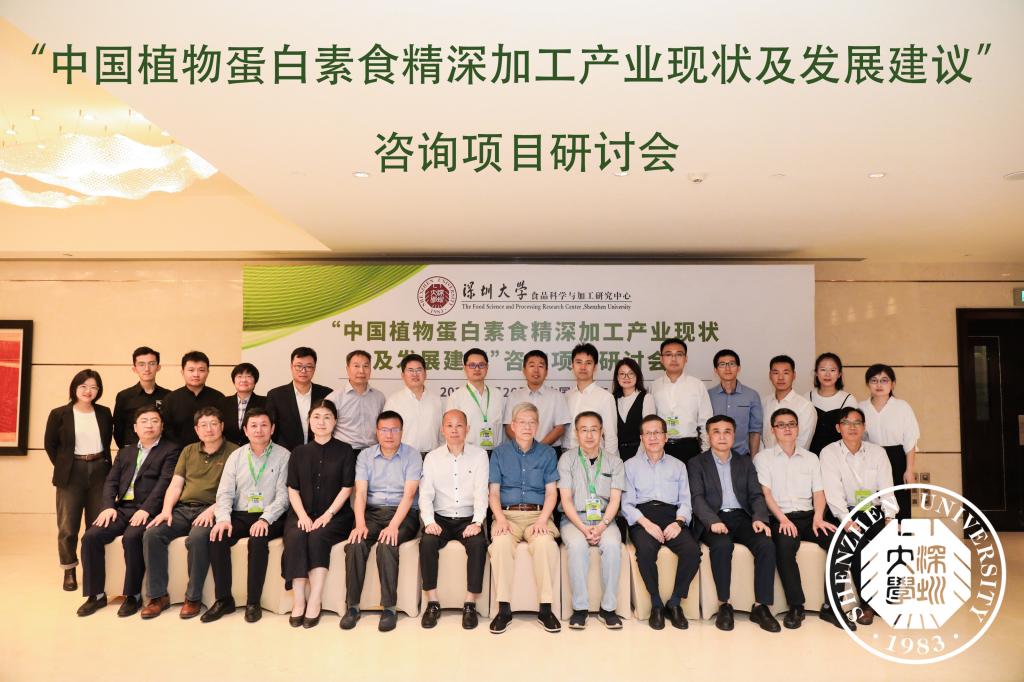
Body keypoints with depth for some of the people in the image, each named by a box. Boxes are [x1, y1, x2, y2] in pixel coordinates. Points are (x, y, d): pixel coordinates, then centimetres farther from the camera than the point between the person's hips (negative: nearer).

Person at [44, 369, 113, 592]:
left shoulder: (104, 413, 5)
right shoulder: (59, 414, -2)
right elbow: (50, 444, 5)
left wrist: (104, 465, 7)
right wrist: (63, 467, 3)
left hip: (99, 472, 2)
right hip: (71, 474, -2)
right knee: (68, 526, 2)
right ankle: (69, 572, 18)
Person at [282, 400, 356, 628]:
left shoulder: (345, 451, 6)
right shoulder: (299, 453, 14)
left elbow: (347, 488, -1)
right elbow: (293, 489, 8)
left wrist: (328, 515, -13)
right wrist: (302, 515, -9)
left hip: (334, 515, -2)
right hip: (303, 514, 2)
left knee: (318, 537, -31)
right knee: (295, 537, -29)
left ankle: (314, 603, -26)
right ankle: (298, 601, -24)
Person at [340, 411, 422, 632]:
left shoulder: (412, 456, 1)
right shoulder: (365, 456, 9)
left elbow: (409, 494, -10)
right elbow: (360, 492, -2)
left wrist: (393, 525, -23)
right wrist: (360, 524, -18)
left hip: (402, 514, -2)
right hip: (372, 512, 3)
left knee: (387, 545, -31)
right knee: (355, 545, -26)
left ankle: (389, 608, -22)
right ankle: (352, 606, -14)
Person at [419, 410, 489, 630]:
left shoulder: (479, 454, 4)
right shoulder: (432, 457, 7)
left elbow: (481, 492, -4)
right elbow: (426, 494, 0)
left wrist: (477, 522, -19)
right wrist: (429, 521, -18)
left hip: (468, 519, -1)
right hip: (440, 518, 1)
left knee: (478, 543, -30)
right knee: (427, 542, -28)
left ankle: (470, 604, -19)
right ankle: (432, 603, -16)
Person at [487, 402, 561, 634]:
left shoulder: (547, 453, 11)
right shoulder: (500, 452, 11)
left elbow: (551, 492, 5)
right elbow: (493, 492, 6)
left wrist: (542, 519, -12)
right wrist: (500, 519, -12)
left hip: (538, 514, 0)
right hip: (507, 513, 0)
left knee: (545, 542, -33)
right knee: (501, 542, -33)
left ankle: (545, 609, -21)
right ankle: (504, 609, -22)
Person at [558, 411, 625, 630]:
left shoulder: (614, 462, 10)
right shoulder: (567, 459, 5)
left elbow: (615, 500, 2)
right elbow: (566, 500, -1)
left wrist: (601, 526, -16)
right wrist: (583, 528, -15)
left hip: (604, 519, 1)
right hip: (574, 519, -1)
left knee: (612, 545, -30)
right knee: (577, 545, -32)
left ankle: (608, 608, -19)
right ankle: (580, 608, -21)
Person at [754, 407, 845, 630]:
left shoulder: (810, 458, 19)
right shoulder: (763, 458, 7)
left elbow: (818, 492, 10)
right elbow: (765, 493, -3)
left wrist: (818, 517, -9)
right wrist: (783, 519, -17)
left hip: (808, 516, 4)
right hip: (780, 518, -3)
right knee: (784, 547, -35)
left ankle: (830, 607, -16)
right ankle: (796, 607, -22)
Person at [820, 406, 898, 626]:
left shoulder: (877, 452, 10)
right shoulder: (829, 453, 0)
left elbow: (886, 488, 2)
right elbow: (833, 491, -10)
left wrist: (890, 516, -15)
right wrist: (846, 519, -24)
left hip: (874, 511, 3)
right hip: (846, 513, -3)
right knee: (858, 544, -30)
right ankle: (867, 604, -14)